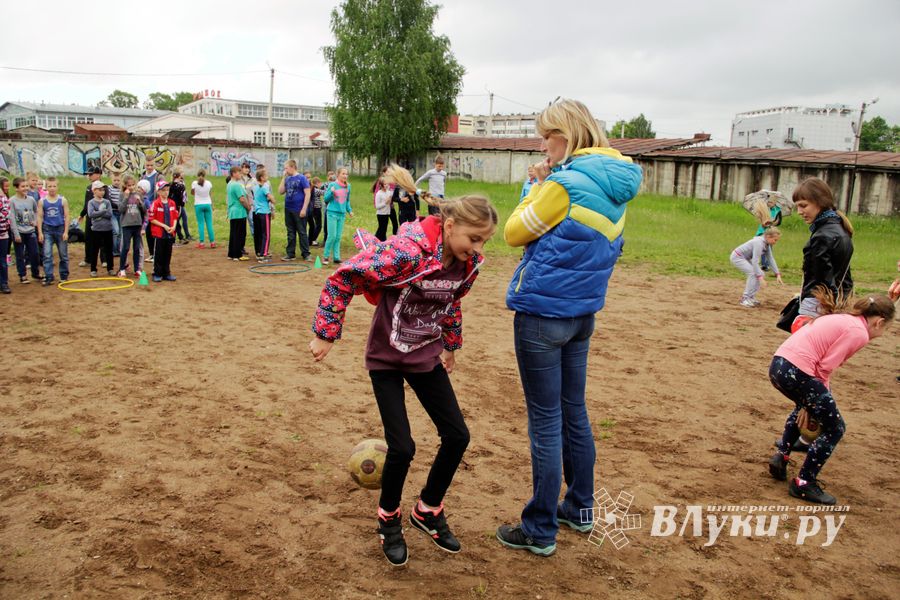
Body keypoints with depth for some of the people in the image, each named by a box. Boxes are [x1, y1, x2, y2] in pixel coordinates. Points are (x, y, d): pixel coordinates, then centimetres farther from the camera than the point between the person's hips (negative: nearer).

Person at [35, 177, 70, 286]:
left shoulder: (63, 200, -1)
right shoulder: (42, 201, 1)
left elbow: (66, 217, -1)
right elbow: (39, 217, 2)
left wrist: (66, 232, -7)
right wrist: (40, 233, -3)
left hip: (60, 229, 0)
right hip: (47, 230, 0)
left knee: (63, 255, 7)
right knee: (47, 255, -4)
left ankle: (64, 276, 19)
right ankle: (48, 277, -2)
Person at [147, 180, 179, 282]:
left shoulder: (172, 203, 7)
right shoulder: (155, 204, -9)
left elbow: (175, 217, 12)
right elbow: (152, 219, -10)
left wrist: (173, 226, -4)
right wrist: (164, 226, -15)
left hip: (170, 234, 5)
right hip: (159, 233, -5)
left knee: (168, 254, 11)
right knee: (159, 254, 3)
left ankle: (167, 273, 20)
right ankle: (157, 274, 11)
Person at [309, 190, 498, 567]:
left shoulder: (468, 264, -8)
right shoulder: (406, 252, -29)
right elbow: (343, 278, -25)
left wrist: (451, 345, 23)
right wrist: (326, 333, -21)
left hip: (426, 357, 6)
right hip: (386, 357, -6)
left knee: (457, 436, 3)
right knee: (402, 447, -9)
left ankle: (428, 511, 27)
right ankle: (389, 521, 20)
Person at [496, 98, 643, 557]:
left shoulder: (567, 182, -16)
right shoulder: (616, 186, 10)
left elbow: (514, 233, -9)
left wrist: (539, 187, 2)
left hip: (543, 311, -8)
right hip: (583, 312, 9)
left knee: (545, 421, 0)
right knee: (574, 412, 19)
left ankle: (540, 531, 12)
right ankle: (579, 510, 32)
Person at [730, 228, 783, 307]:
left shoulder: (767, 244, -2)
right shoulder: (759, 243, -29)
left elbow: (771, 259, 2)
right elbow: (755, 261, -34)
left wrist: (778, 275, -5)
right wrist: (760, 278, -38)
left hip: (745, 258, 9)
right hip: (737, 257, -9)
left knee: (761, 275, 2)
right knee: (753, 273, -22)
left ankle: (751, 296, 11)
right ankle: (745, 298, -15)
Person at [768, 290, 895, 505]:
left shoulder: (842, 320, 23)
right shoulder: (859, 332, -3)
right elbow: (824, 367, -8)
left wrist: (809, 402, 19)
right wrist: (817, 398, 8)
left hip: (778, 365, 9)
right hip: (796, 372, -9)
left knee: (804, 407, 38)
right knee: (834, 429, 7)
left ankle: (781, 457, 33)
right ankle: (804, 483, 12)